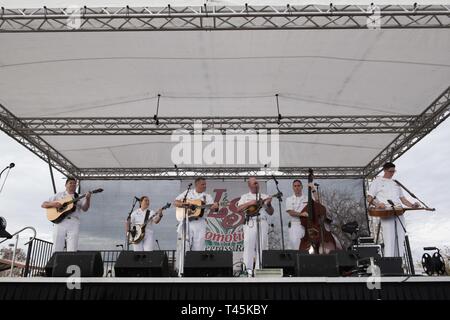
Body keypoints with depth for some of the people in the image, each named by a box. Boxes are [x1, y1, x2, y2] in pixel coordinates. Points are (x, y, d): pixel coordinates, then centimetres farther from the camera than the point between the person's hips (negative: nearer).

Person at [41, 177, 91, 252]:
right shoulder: (59, 195, 19)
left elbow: (85, 208, 1)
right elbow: (43, 205, 16)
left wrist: (88, 199, -18)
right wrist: (53, 204, -4)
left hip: (73, 223, 0)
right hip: (60, 221, 0)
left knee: (72, 250, -10)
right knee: (57, 249, -6)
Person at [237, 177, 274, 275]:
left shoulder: (264, 197, 18)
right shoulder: (245, 197, 13)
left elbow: (271, 212, 14)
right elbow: (239, 209, -1)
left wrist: (269, 204, -5)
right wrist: (249, 203, -11)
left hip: (262, 223, 2)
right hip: (250, 223, -2)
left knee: (262, 246, -1)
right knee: (249, 245, -7)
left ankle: (259, 269, 5)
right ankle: (248, 269, -3)